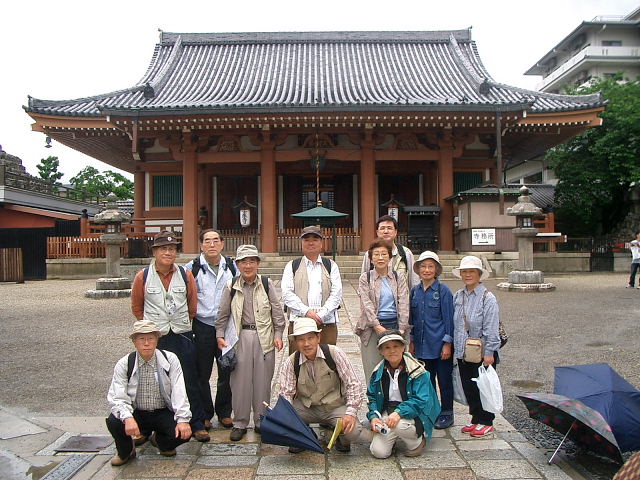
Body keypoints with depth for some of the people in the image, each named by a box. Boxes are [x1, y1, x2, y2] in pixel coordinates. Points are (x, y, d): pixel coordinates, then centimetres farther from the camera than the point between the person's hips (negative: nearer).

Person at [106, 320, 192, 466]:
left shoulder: (170, 360, -8)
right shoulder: (124, 365, -7)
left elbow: (179, 392, -13)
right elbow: (117, 397, -14)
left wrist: (183, 419, -25)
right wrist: (127, 418, -33)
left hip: (164, 413, 0)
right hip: (136, 414, 0)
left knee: (184, 433, -24)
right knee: (113, 422, -29)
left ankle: (160, 440, 14)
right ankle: (126, 451, 6)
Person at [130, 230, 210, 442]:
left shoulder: (186, 275, 1)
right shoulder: (143, 276, -2)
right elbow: (137, 308, 9)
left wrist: (181, 323, 11)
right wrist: (152, 325, 7)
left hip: (182, 337, 1)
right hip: (154, 338, -1)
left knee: (190, 383, 8)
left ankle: (197, 425, 20)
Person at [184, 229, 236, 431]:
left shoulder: (231, 267, 7)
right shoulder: (192, 268, -3)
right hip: (202, 326, -2)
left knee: (227, 372, 9)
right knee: (202, 374, 7)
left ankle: (224, 413, 25)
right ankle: (204, 415, 22)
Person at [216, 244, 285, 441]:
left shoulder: (267, 284, 0)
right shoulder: (231, 287, 2)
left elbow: (277, 311, 4)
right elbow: (223, 314, 9)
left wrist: (278, 334, 0)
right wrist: (220, 336, 3)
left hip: (264, 337, 0)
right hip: (240, 337, 0)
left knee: (263, 380, 7)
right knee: (240, 381, 4)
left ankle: (261, 421, 22)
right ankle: (240, 423, 18)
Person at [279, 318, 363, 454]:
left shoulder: (334, 353, -15)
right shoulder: (290, 363, -9)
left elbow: (354, 385, -13)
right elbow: (286, 394, -11)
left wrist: (351, 412, -25)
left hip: (335, 406, -2)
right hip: (307, 407, 2)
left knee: (352, 431, -29)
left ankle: (342, 440, 11)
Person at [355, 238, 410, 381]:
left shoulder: (399, 278, 11)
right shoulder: (365, 278, 6)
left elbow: (403, 304, 3)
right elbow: (366, 304, -4)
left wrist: (402, 328, -8)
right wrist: (377, 326, -14)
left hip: (395, 325, 2)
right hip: (372, 328, -1)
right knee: (373, 371, -3)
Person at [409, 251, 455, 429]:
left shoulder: (443, 291, -9)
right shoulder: (415, 291, 5)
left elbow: (449, 319, -8)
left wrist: (448, 344, -11)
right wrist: (411, 341, 10)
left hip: (440, 344, -4)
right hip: (423, 345, 5)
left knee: (444, 379, 7)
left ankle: (446, 413, 21)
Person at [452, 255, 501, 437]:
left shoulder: (487, 298, -12)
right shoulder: (457, 296, 7)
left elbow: (491, 329, -14)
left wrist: (489, 353, -16)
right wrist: (456, 348, 10)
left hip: (482, 353, -6)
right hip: (463, 352, 6)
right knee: (468, 387, 13)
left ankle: (486, 422, 20)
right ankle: (475, 419, 29)